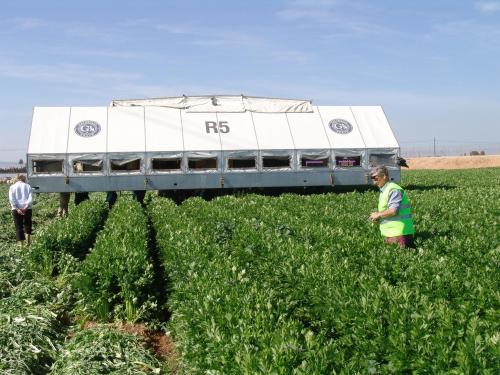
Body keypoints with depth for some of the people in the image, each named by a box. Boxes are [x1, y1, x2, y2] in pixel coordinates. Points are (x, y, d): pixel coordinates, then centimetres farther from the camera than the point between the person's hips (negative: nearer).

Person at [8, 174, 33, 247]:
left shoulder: (12, 187, 9)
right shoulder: (28, 186, 9)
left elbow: (11, 199, -6)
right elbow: (30, 198, -5)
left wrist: (17, 208, -12)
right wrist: (26, 207, -12)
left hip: (16, 209, -1)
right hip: (27, 208, 1)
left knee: (19, 227, 3)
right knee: (27, 224, 18)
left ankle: (21, 244, 0)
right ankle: (28, 241, 11)